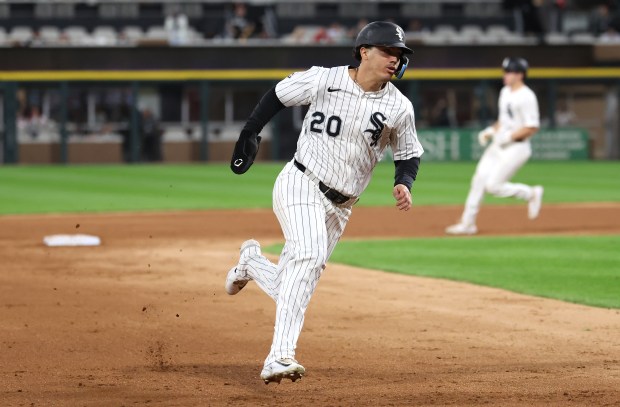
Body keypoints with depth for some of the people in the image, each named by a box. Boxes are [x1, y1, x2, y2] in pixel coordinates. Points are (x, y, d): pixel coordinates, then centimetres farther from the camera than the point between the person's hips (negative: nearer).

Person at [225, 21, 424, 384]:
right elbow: (278, 95, 8)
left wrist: (404, 183, -9)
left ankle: (252, 261, 38)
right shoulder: (323, 80, -7)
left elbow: (408, 155, 10)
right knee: (309, 255, -30)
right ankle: (281, 355, -35)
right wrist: (249, 133, 8)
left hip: (339, 205, 4)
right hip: (301, 185, -4)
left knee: (292, 289, 3)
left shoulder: (399, 108, -1)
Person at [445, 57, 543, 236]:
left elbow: (532, 127, -20)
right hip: (497, 146, 9)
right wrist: (491, 130, 9)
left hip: (515, 147, -9)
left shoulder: (526, 97, -17)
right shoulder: (505, 92, 12)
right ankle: (467, 223, 5)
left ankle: (531, 194, 7)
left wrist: (509, 137, -20)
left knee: (493, 185, -13)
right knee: (479, 180, 1)